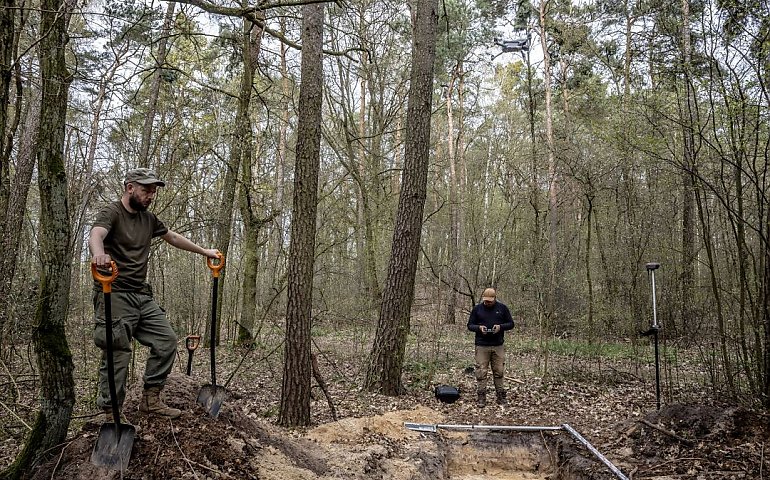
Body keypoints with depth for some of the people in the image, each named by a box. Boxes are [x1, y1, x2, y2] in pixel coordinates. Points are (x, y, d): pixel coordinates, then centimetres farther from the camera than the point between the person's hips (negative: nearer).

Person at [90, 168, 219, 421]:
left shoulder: (149, 219, 15)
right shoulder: (111, 213, -8)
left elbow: (173, 237, 30)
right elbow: (95, 235, -29)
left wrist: (204, 251, 35)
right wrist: (99, 254, -53)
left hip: (142, 295, 8)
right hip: (116, 295, -8)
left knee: (166, 340, 4)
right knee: (117, 355, -10)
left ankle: (151, 399, 12)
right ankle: (112, 414, -2)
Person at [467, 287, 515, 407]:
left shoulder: (502, 308, 4)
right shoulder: (477, 309, 4)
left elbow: (511, 324, 8)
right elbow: (470, 325, 8)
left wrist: (500, 326, -11)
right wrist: (479, 327, -13)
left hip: (498, 346, 1)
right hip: (482, 346, 0)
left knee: (499, 372, 5)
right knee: (481, 372, -2)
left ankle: (501, 396, 15)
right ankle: (481, 398, 5)